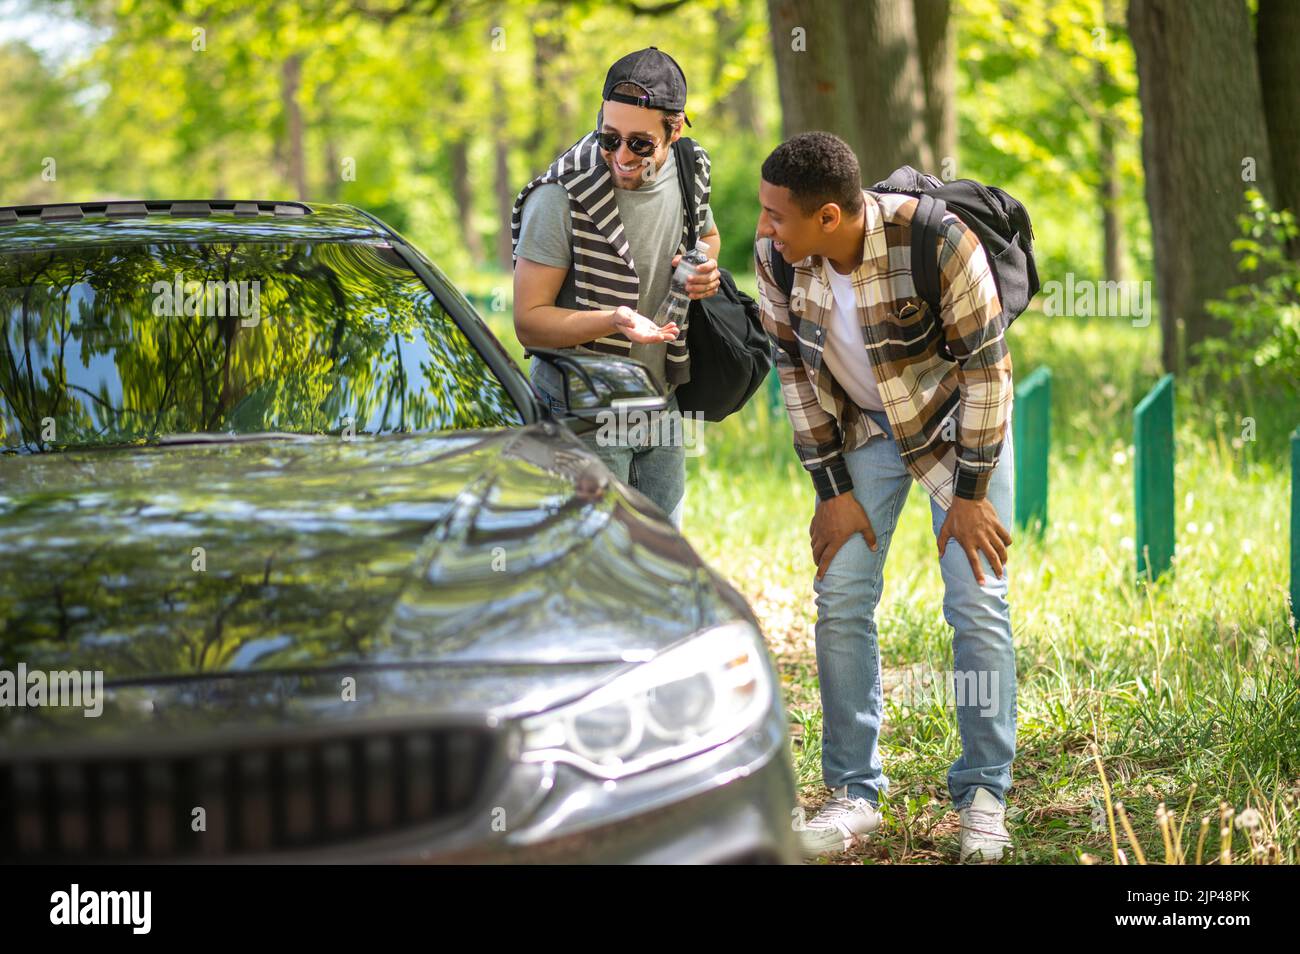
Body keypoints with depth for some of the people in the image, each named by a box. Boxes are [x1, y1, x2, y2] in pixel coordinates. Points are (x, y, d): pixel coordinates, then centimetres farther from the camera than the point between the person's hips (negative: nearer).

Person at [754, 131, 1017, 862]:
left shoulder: (935, 240, -33)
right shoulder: (776, 257, -19)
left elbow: (986, 364, -22)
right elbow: (795, 369, -5)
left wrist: (970, 492, -18)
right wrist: (833, 490, -5)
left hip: (956, 414, -4)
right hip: (863, 426, 4)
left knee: (977, 601, -7)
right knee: (841, 599, -1)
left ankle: (985, 793, 7)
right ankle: (855, 794, 10)